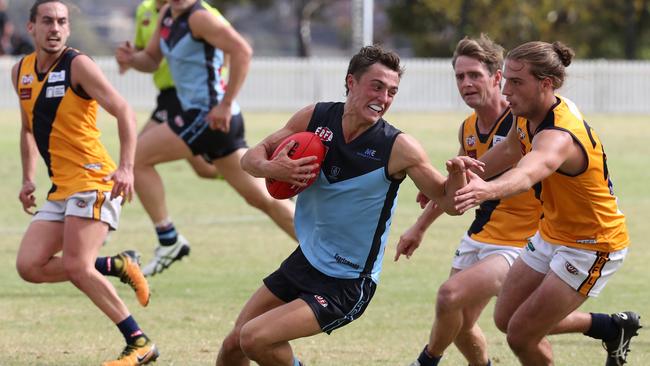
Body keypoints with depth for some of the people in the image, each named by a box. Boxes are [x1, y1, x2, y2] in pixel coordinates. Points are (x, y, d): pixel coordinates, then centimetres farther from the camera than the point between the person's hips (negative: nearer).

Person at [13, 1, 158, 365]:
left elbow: (124, 112, -16)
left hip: (93, 181, -8)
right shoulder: (21, 72, 12)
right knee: (30, 266, -5)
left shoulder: (78, 65, -10)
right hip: (61, 190, 8)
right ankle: (115, 266, 11)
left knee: (77, 266, -18)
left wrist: (126, 167, -28)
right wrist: (29, 178, 17)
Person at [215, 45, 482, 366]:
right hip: (304, 263, 5)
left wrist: (458, 173, -33)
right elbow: (251, 157, 3)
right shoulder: (314, 117, -5)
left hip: (346, 287, -5)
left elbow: (447, 200, -11)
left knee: (255, 339, -20)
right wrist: (270, 168, -20)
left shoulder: (398, 149, -17)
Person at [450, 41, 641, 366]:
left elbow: (529, 172, -59)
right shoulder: (528, 115, -8)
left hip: (591, 247, -9)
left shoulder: (559, 136, -36)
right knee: (506, 318, 16)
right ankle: (612, 328, 30)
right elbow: (510, 151, 15)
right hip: (552, 235, 9)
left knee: (521, 336, -9)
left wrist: (488, 190, -79)